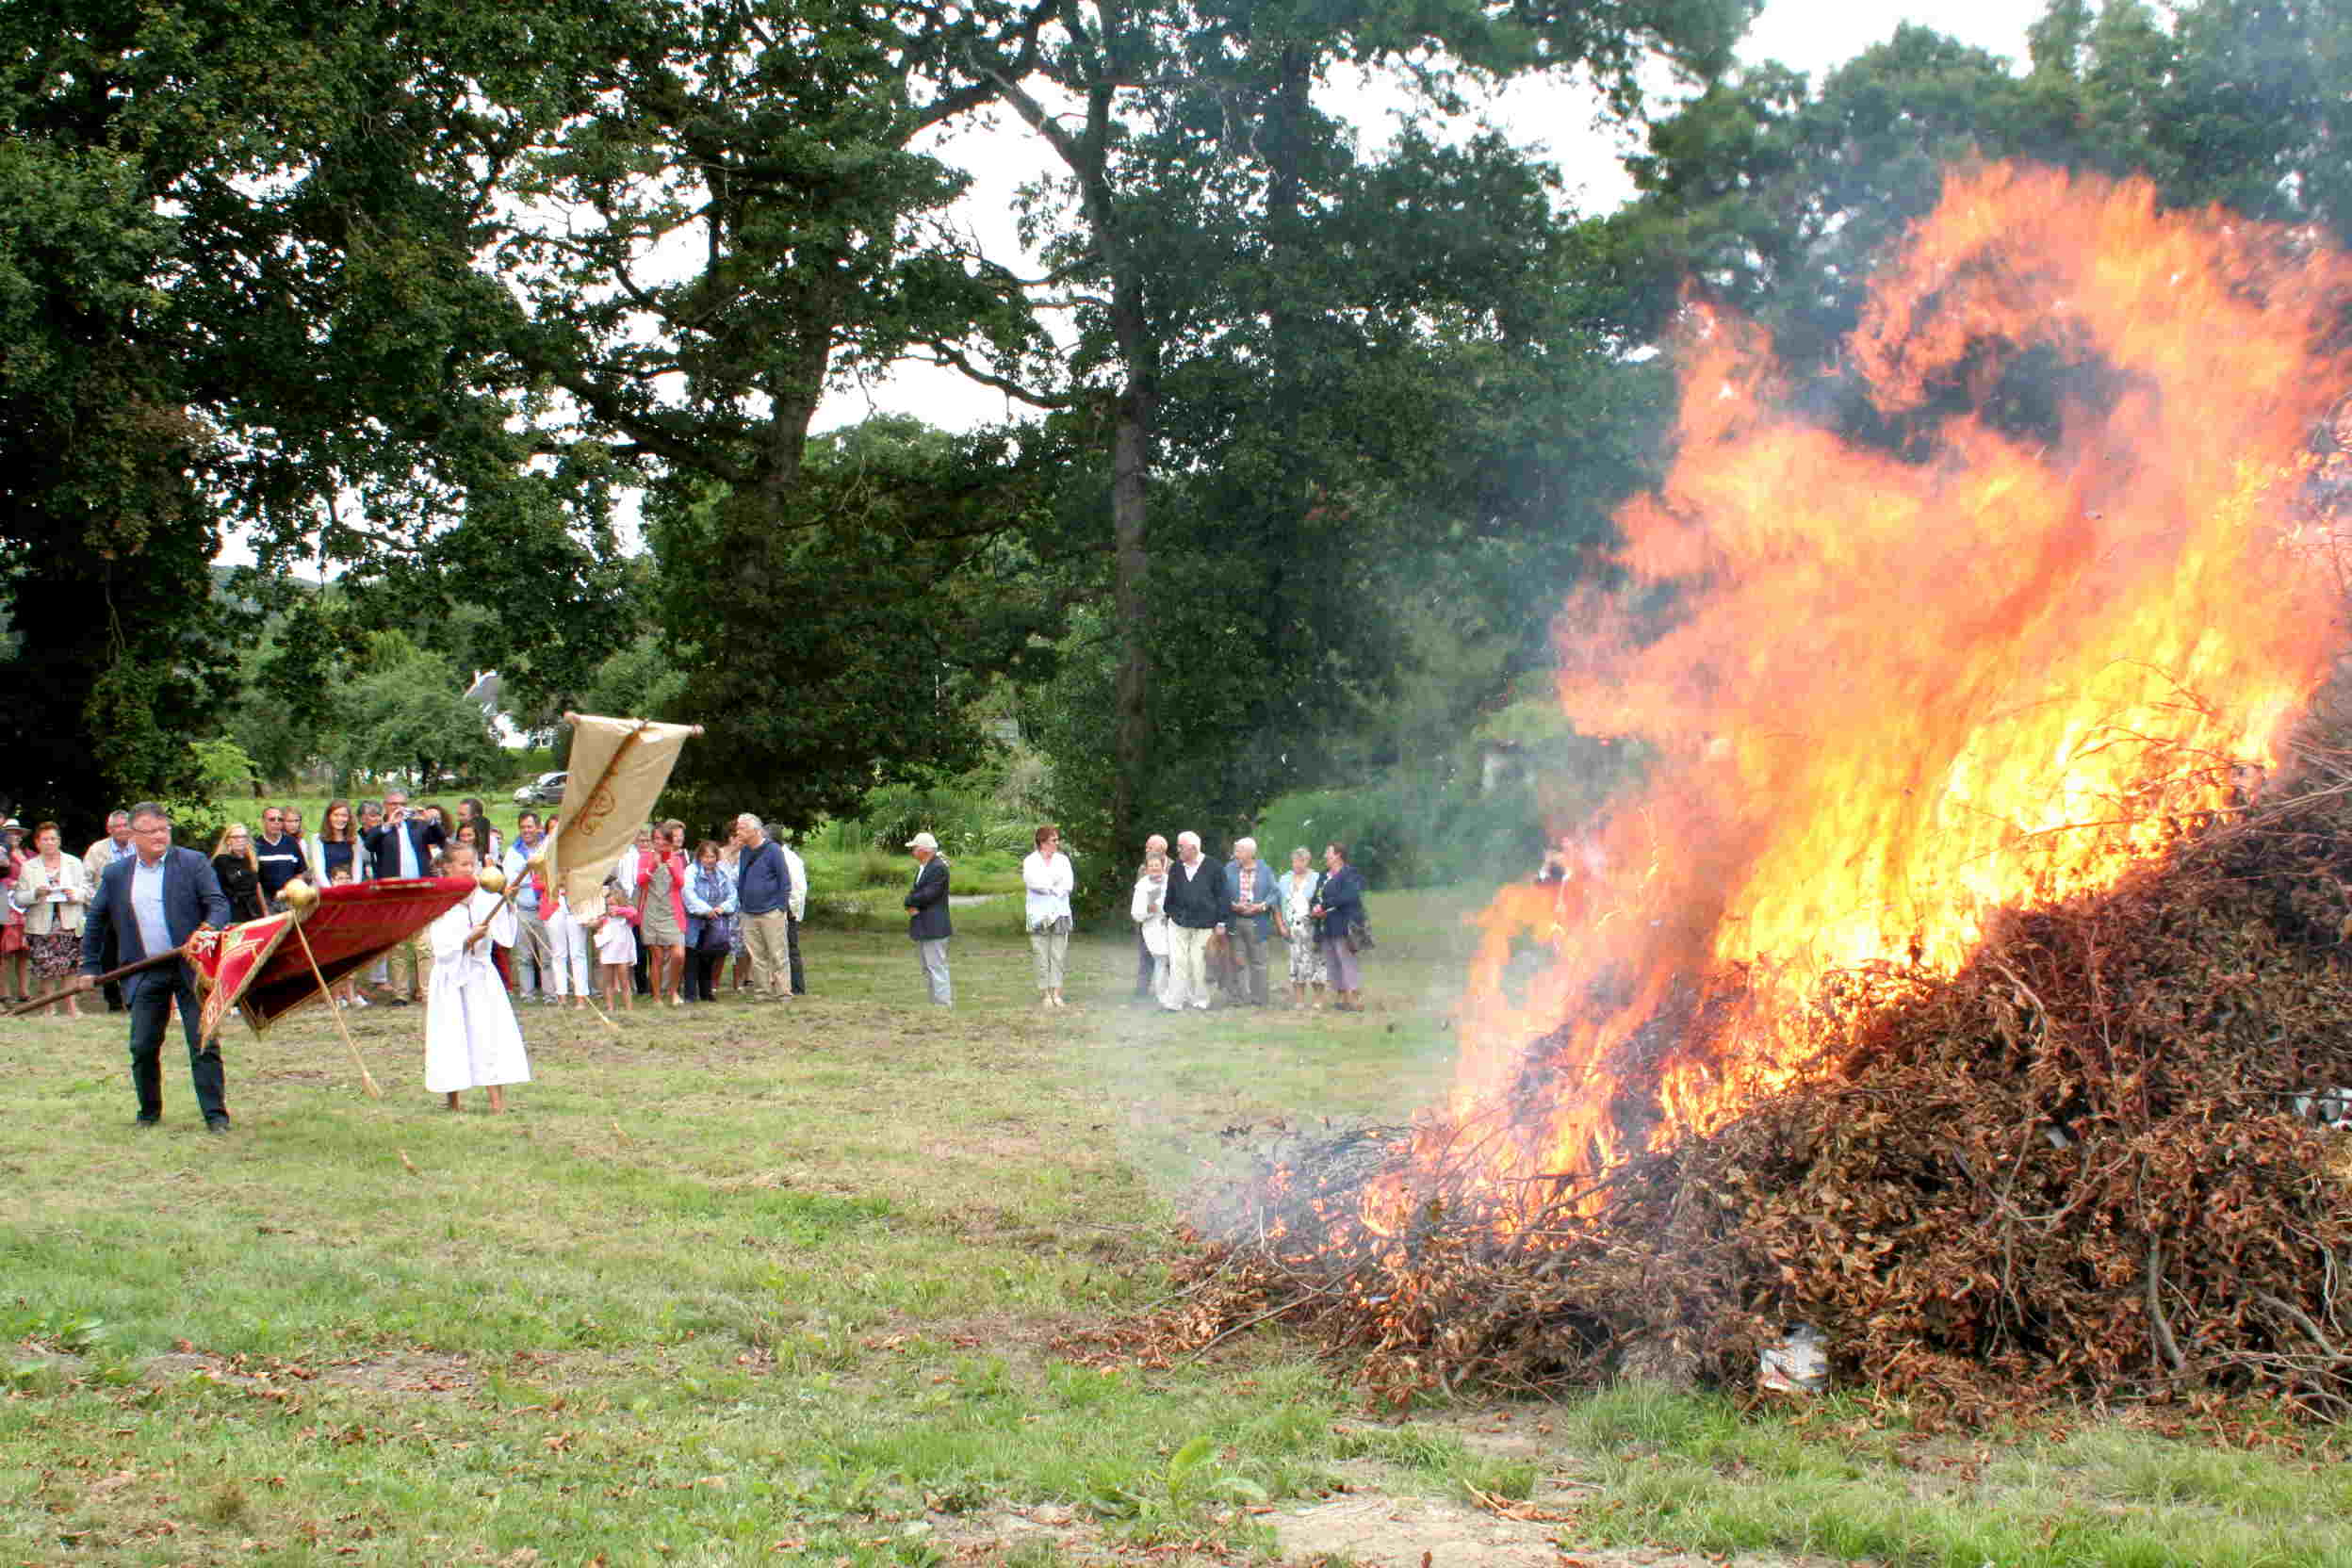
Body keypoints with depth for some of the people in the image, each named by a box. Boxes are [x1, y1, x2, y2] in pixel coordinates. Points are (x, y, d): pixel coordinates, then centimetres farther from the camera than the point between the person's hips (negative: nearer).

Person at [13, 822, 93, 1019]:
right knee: (46, 968, -3)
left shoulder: (75, 864, 12)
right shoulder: (28, 867, 9)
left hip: (69, 925, 0)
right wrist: (35, 893, -14)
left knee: (69, 968, -2)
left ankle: (72, 1006, 3)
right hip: (41, 927, 0)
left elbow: (88, 892, 9)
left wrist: (75, 894, -12)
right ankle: (49, 1008, 7)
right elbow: (18, 899, 5)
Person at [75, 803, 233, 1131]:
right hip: (146, 974, 3)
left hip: (192, 968, -3)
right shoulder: (115, 875, 9)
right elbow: (95, 923, 18)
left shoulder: (193, 864, 0)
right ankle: (149, 1112, 22)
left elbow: (219, 904, -6)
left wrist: (210, 928, -26)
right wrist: (89, 967, 15)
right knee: (143, 1048, 6)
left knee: (204, 1044, -4)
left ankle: (216, 1114, -1)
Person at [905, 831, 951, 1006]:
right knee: (927, 969, 13)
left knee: (937, 968, -9)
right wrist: (912, 906, -8)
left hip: (934, 928, -10)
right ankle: (935, 1003, 18)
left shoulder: (938, 868, -14)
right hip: (922, 928, 10)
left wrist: (911, 901, -5)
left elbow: (929, 894, -20)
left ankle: (943, 1004, -8)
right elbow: (913, 893, 13)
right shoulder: (921, 868, 16)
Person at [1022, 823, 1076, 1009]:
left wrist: (1048, 887, -12)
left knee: (1058, 956, 1)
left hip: (1060, 913, 3)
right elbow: (1034, 882, -15)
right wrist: (1056, 888, -9)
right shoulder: (1031, 861, 1)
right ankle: (1045, 994, 4)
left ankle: (1056, 994, 5)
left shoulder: (1062, 860, 10)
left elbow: (1069, 885, -3)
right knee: (1041, 957, -1)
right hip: (1039, 915, -3)